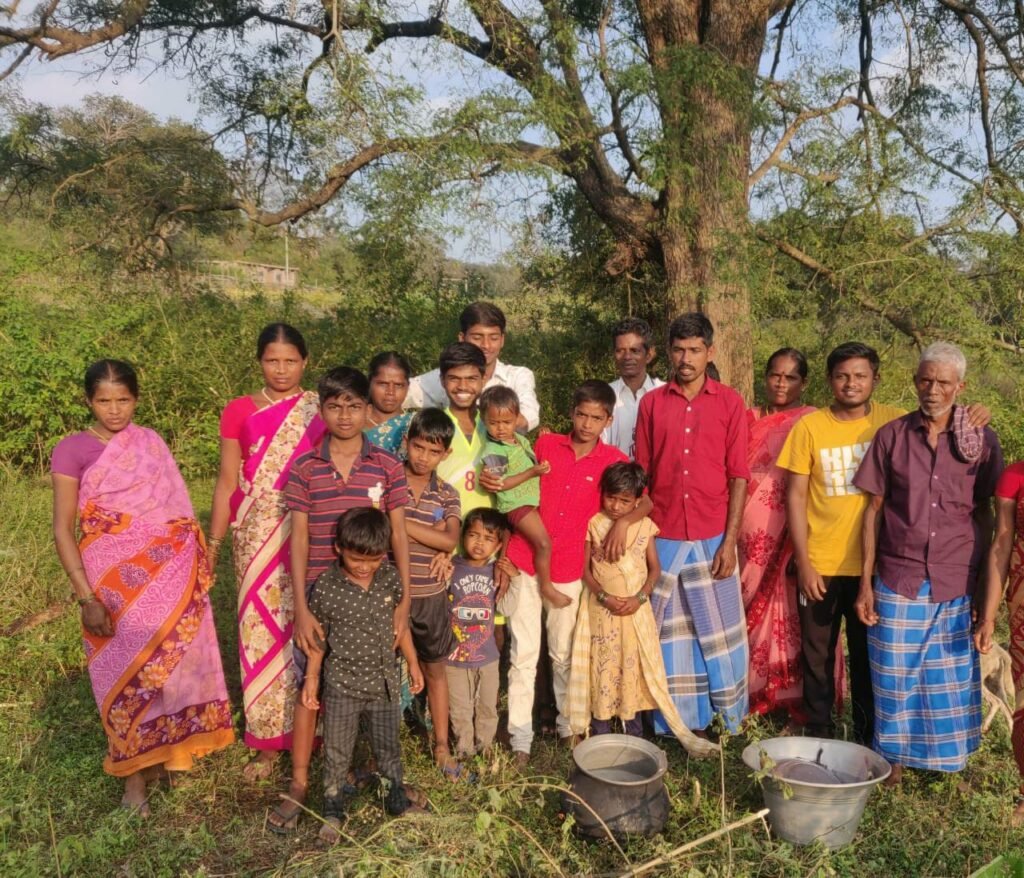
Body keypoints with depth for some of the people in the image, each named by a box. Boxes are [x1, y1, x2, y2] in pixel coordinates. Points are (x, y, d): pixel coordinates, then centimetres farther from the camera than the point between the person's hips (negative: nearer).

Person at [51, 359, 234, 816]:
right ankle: (134, 774, 19)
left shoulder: (151, 443, 5)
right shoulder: (72, 450, -6)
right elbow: (63, 530, -8)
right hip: (115, 581, -3)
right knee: (127, 673, 5)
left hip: (169, 577, 3)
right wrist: (86, 598, -14)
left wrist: (197, 565, 7)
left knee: (167, 665, 8)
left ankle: (163, 751, 27)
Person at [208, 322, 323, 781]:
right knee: (262, 631, 4)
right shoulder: (239, 412, 5)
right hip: (256, 541, 1)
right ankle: (268, 741, 18)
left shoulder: (320, 410, 4)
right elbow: (227, 482, 6)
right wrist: (212, 545, 3)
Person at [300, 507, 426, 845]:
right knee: (337, 752, 11)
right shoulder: (325, 587, -16)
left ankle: (397, 801, 36)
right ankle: (333, 811, 28)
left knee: (388, 746, 17)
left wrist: (413, 664, 11)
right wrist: (311, 678, 0)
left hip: (384, 681, 3)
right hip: (342, 684, -2)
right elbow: (319, 636, -4)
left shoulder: (390, 579, -7)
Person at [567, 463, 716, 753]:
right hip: (601, 608, -1)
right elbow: (585, 569, -3)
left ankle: (634, 732, 21)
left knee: (634, 666, 8)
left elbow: (655, 568, 2)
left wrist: (640, 598, -13)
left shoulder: (645, 526, -2)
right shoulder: (594, 525, -5)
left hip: (635, 608, 1)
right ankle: (600, 731, 17)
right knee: (602, 665, 4)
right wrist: (604, 597, -16)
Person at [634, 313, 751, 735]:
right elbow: (640, 475, 6)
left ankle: (728, 717, 25)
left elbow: (738, 476, -2)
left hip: (712, 539, -1)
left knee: (719, 631, 7)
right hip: (663, 538, 1)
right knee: (669, 636, 10)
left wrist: (729, 541, -7)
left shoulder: (729, 402, 0)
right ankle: (676, 724, 24)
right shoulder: (651, 403, 4)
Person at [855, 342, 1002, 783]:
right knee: (895, 676, 8)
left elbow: (985, 515, 5)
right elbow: (873, 510, 2)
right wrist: (865, 583, -1)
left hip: (958, 584, 0)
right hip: (897, 583, 0)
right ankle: (895, 759, 26)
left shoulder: (981, 441, 0)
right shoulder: (891, 436, -1)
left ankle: (950, 760, 30)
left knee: (953, 677, 11)